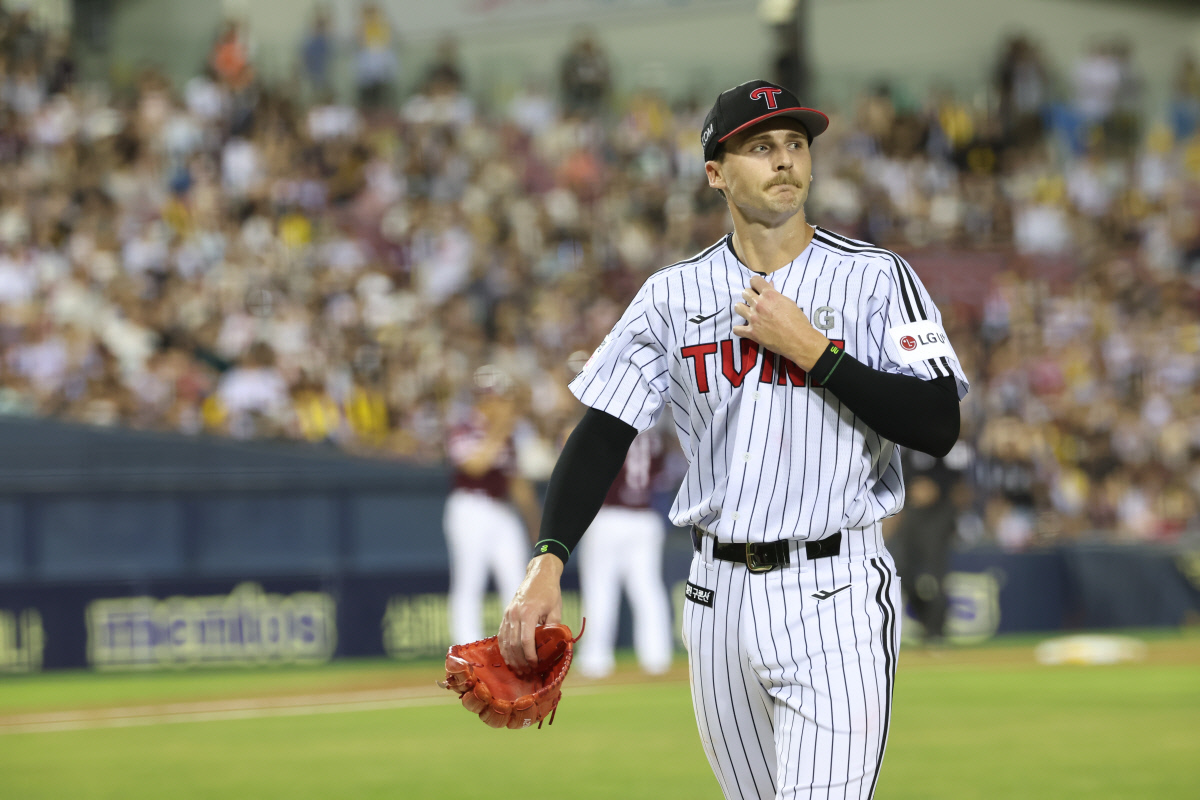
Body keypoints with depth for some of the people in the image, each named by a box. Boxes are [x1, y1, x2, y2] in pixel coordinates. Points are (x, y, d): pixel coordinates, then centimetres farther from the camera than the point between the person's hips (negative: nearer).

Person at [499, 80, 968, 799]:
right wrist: (547, 564, -12)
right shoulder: (674, 295, 7)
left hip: (835, 597, -4)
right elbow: (603, 433, 2)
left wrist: (810, 349, -15)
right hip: (720, 597, 4)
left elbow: (939, 427, -11)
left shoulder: (877, 278, -2)